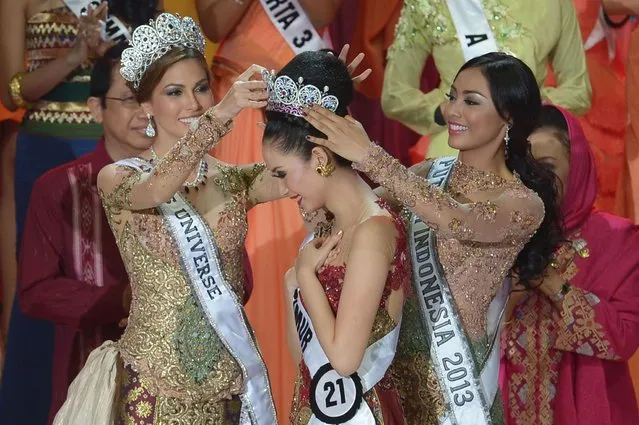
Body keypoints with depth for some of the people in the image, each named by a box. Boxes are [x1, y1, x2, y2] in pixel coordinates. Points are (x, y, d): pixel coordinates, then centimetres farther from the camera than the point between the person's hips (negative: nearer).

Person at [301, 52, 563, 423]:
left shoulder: (525, 203, -13)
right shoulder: (430, 174, 5)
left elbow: (455, 221, -32)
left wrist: (369, 156, -34)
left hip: (454, 369, -5)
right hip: (399, 355, 5)